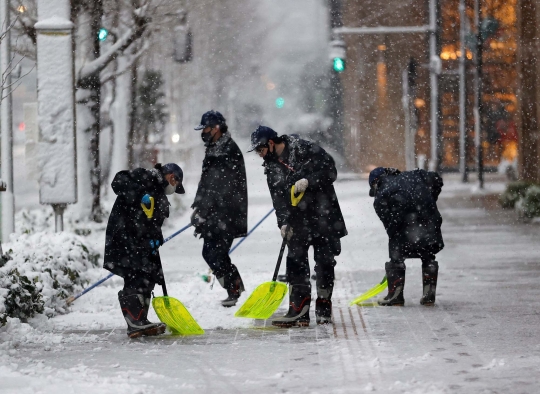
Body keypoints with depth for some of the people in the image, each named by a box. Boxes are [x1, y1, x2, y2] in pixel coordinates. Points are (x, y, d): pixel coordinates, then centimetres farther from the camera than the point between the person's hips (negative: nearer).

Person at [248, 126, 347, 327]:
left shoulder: (306, 150, -8)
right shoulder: (272, 168, 10)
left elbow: (330, 171, -11)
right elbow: (278, 198, 7)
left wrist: (308, 181, -24)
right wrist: (283, 222, -6)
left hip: (324, 216, -4)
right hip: (298, 221, 5)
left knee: (325, 262, 1)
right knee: (296, 262, -6)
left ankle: (324, 309, 13)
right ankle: (299, 311, -7)